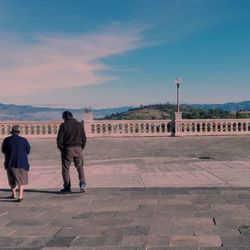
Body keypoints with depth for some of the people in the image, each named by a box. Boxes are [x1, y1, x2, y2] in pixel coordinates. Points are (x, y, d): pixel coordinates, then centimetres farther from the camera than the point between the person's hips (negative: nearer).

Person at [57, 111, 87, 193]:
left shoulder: (63, 125, -5)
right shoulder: (79, 125, 8)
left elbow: (59, 138, -8)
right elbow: (84, 138, 7)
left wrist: (60, 148, 6)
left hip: (67, 149, -3)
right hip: (78, 148, 3)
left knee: (65, 168, 7)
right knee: (80, 167, 15)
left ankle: (67, 187, 9)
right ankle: (82, 183, -2)